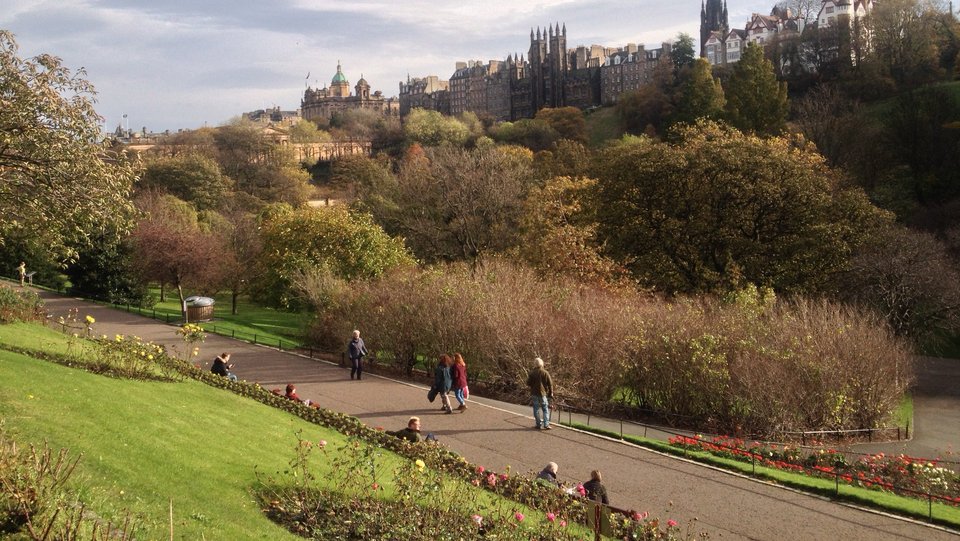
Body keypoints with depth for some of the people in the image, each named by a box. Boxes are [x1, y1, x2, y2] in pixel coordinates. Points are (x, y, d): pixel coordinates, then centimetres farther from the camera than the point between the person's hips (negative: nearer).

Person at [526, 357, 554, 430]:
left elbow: (528, 383, -4)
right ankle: (546, 424, -1)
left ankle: (538, 425, 8)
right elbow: (550, 383, -3)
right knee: (545, 409, 7)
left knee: (536, 409, 8)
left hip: (534, 393, 0)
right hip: (543, 393, 0)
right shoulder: (545, 373, -5)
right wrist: (551, 393, 6)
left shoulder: (532, 373, -6)